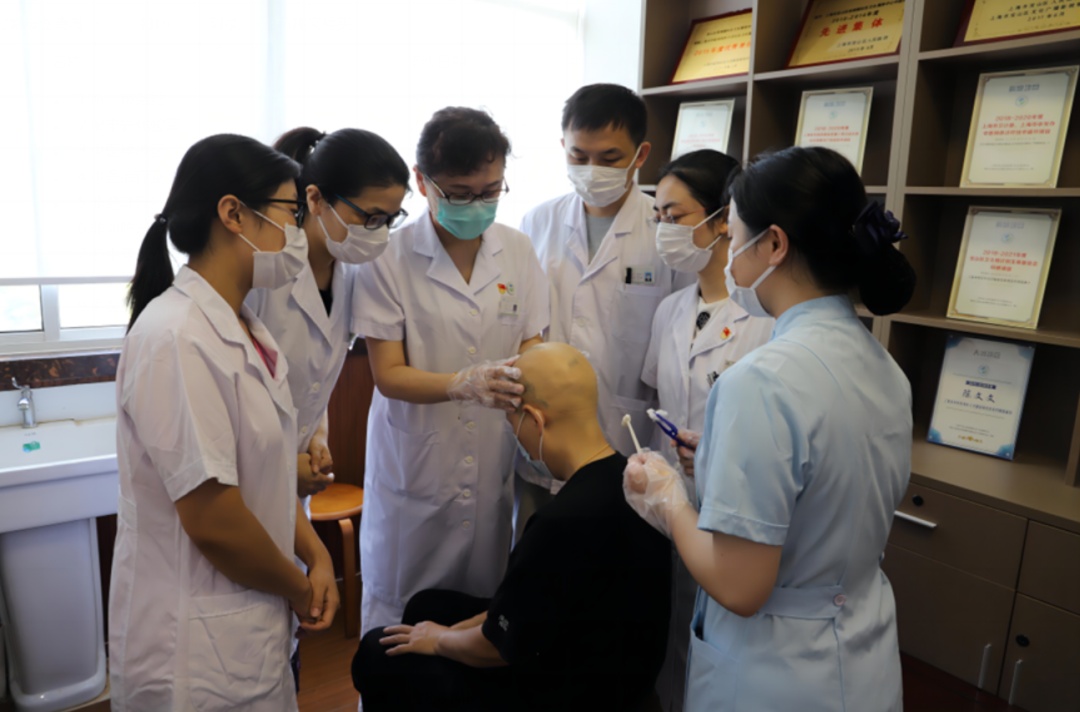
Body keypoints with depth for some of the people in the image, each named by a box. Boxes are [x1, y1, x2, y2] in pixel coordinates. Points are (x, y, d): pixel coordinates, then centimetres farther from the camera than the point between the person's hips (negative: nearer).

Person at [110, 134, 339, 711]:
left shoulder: (243, 328, 3)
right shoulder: (177, 338, -24)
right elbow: (212, 520, -24)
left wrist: (316, 556, -1)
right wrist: (299, 589, -9)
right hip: (196, 648, -7)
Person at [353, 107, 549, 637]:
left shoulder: (518, 251, 0)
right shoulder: (389, 257, -12)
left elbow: (530, 350, 0)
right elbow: (388, 374, -12)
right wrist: (464, 384, -31)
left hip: (492, 466, 3)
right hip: (413, 470, -2)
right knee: (397, 620, 14)